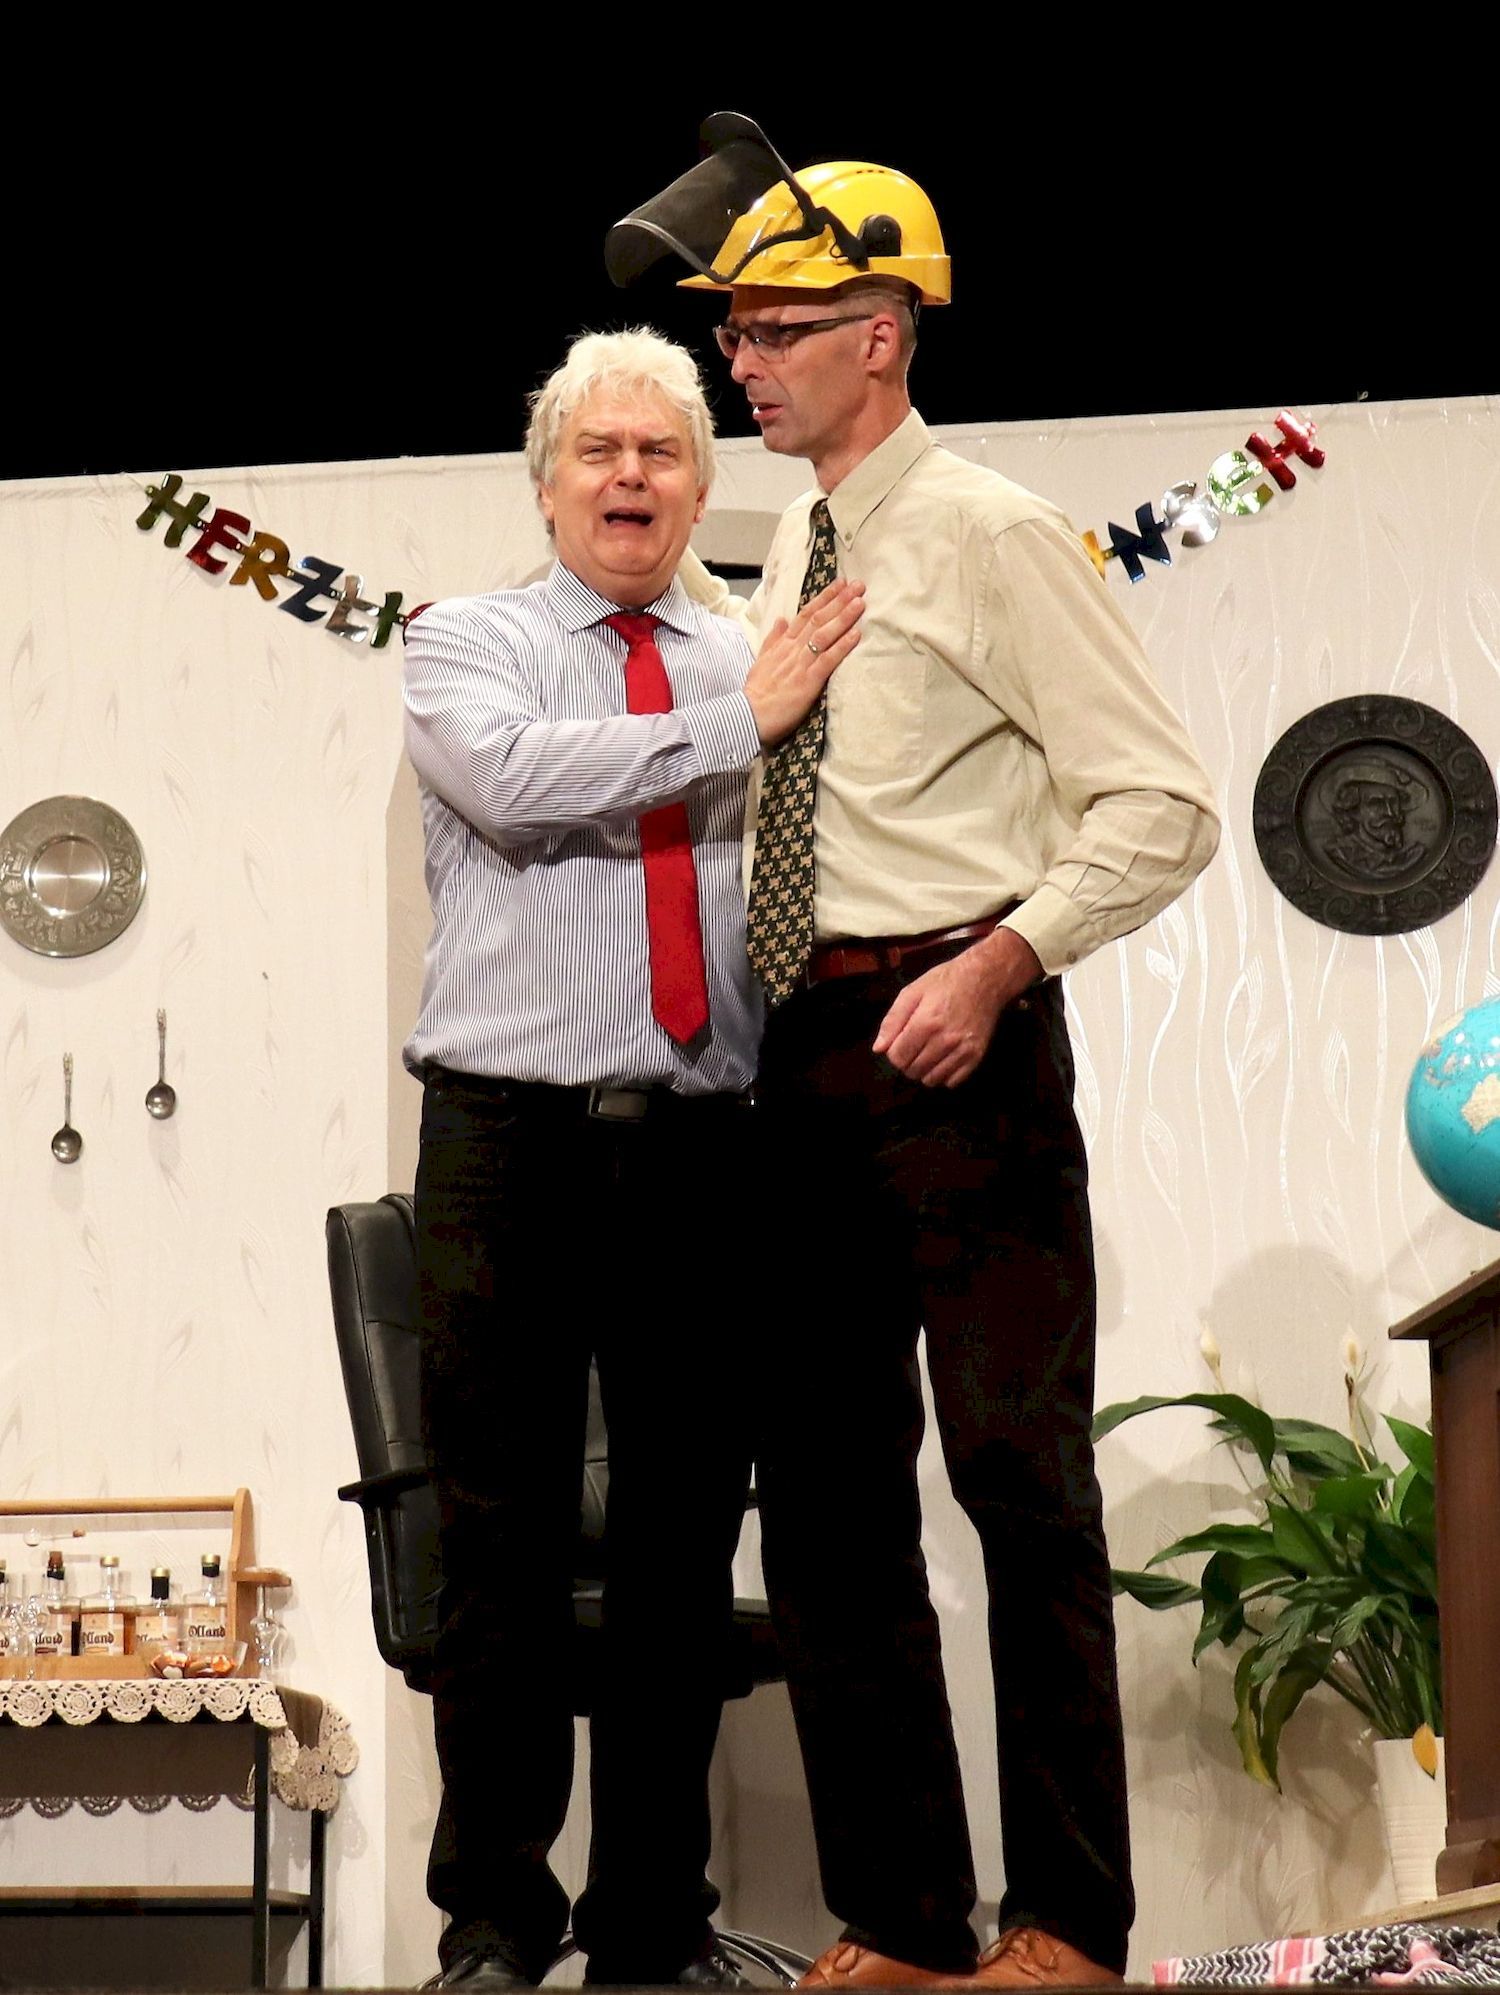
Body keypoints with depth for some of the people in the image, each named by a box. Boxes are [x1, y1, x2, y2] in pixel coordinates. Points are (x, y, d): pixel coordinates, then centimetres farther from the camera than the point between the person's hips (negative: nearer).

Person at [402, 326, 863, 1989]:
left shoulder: (755, 670, 18)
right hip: (512, 1142, -3)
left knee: (685, 1537, 5)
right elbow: (516, 776, -13)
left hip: (700, 1148, 3)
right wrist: (739, 721, -12)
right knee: (504, 1535, -1)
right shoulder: (466, 643, 9)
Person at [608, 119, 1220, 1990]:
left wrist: (996, 962, -19)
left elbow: (1161, 805, -10)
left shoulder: (990, 535, -6)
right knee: (824, 1485, 9)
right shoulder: (793, 552, 16)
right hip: (808, 1052, 8)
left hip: (956, 1032, -8)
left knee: (1019, 1470, -5)